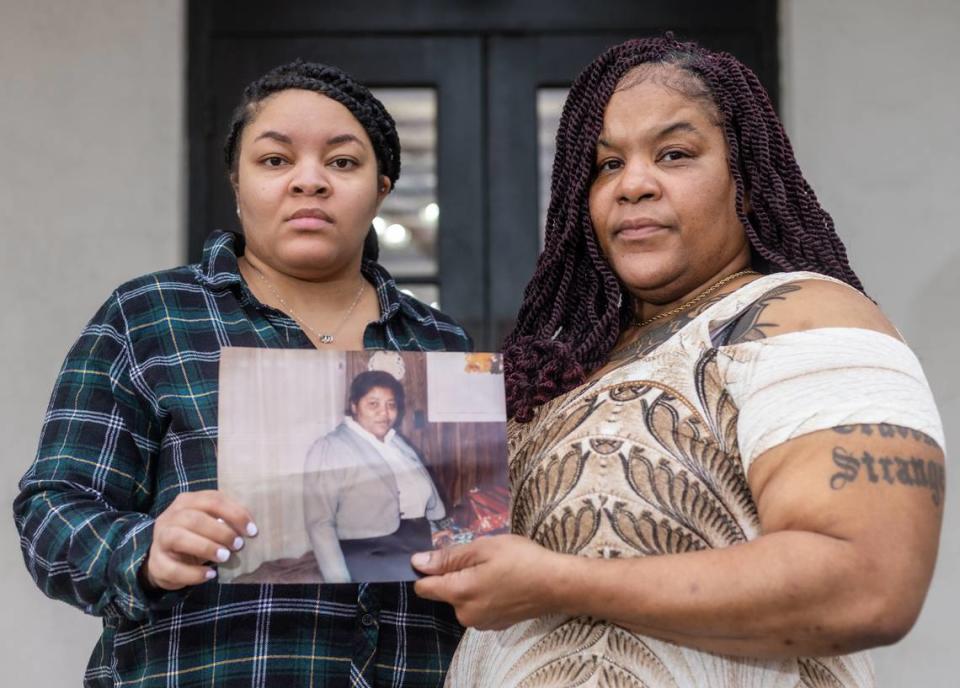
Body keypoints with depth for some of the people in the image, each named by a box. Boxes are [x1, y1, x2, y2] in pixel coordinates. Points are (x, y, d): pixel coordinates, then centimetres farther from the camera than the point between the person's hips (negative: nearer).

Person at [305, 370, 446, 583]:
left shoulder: (398, 443, 17)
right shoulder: (328, 448, -3)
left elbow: (432, 502, 20)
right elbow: (320, 523, -9)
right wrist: (338, 579, -19)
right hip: (369, 554, -7)